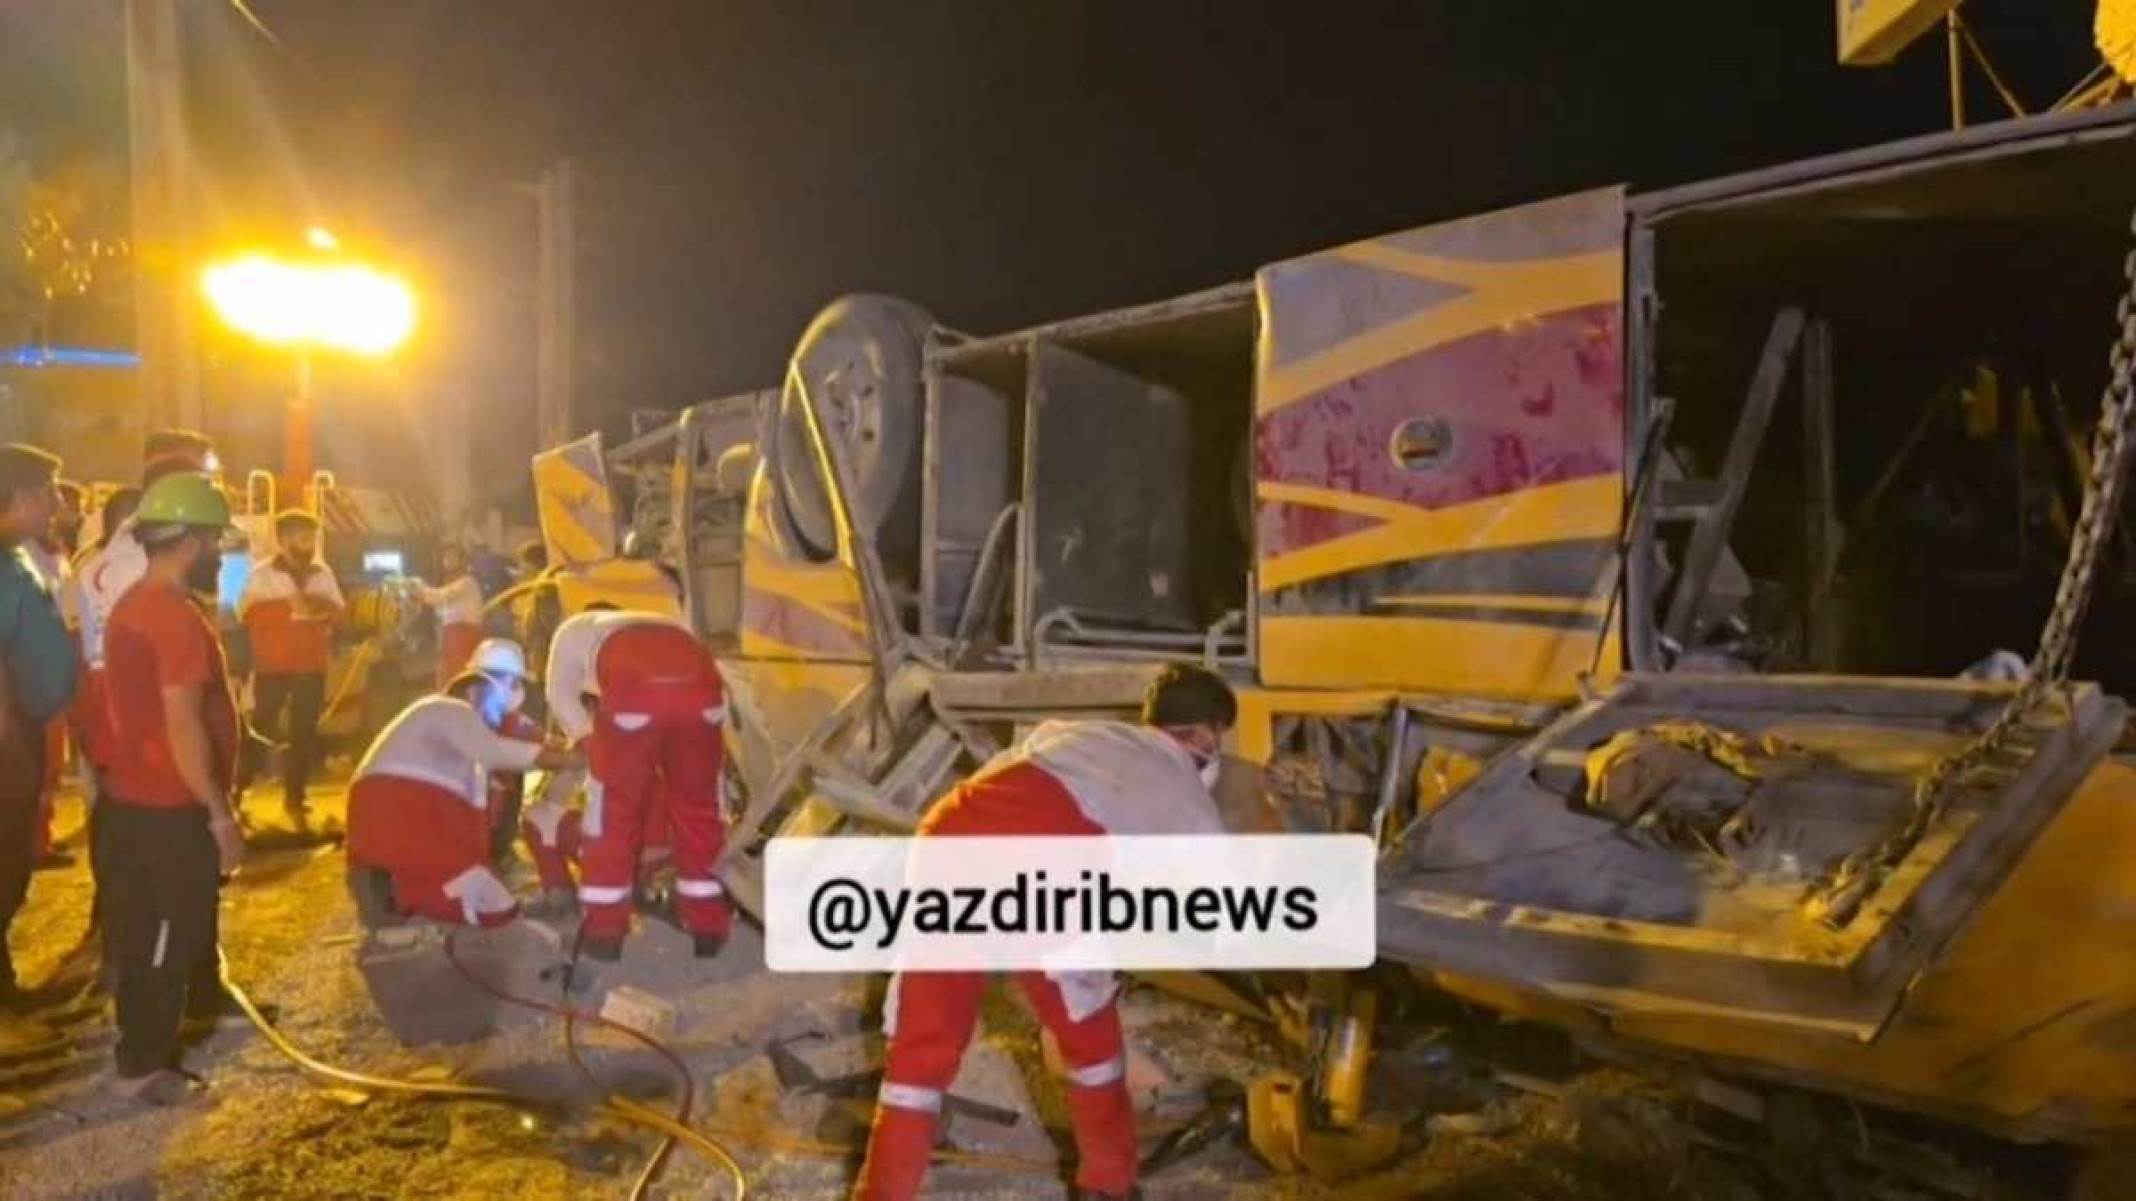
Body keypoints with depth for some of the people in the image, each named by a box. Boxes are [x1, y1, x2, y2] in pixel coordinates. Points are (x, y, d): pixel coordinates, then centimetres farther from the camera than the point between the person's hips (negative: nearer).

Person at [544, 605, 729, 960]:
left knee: (613, 811, 13)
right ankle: (709, 926, 25)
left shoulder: (575, 629, 38)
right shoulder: (669, 627, 46)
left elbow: (561, 695, 27)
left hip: (634, 692, -3)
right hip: (699, 689, 3)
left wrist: (588, 736, 42)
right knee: (698, 805, 18)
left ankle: (604, 929, 20)